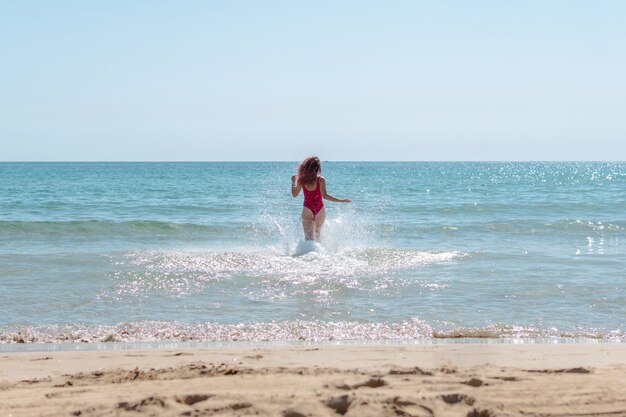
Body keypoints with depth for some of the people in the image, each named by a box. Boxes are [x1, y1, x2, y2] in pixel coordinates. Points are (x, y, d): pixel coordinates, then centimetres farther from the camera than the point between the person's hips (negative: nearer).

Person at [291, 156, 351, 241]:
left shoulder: (301, 180, -7)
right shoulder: (321, 180, -12)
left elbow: (294, 194, 5)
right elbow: (325, 196, -21)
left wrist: (293, 182, 20)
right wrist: (341, 200, -19)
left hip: (307, 209, -1)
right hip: (319, 209, 1)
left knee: (308, 237, -3)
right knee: (317, 233, 26)